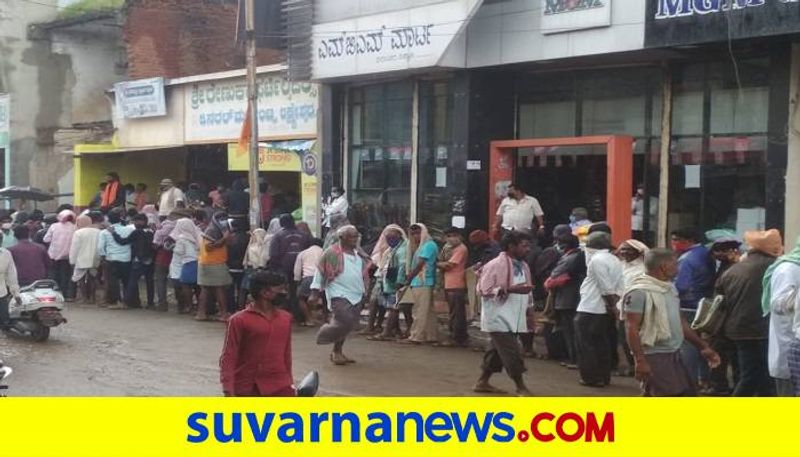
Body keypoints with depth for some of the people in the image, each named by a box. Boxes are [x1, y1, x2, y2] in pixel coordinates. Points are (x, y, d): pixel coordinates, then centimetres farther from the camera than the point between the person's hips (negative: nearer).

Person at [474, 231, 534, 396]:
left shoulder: (523, 266, 10)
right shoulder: (495, 265, -15)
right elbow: (485, 290, -19)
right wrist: (511, 289, -26)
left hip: (513, 318, 8)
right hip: (499, 318, -8)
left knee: (498, 351, 14)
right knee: (512, 353, -8)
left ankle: (482, 382, 25)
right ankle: (521, 387, 1)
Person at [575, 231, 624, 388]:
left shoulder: (597, 260, -15)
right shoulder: (615, 261, 11)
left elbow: (607, 288, -18)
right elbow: (620, 288, 6)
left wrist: (612, 305, -7)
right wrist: (613, 304, 2)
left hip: (590, 310, -8)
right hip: (605, 311, 8)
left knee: (587, 346, 1)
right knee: (603, 346, 14)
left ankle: (592, 377, 3)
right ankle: (604, 377, 19)